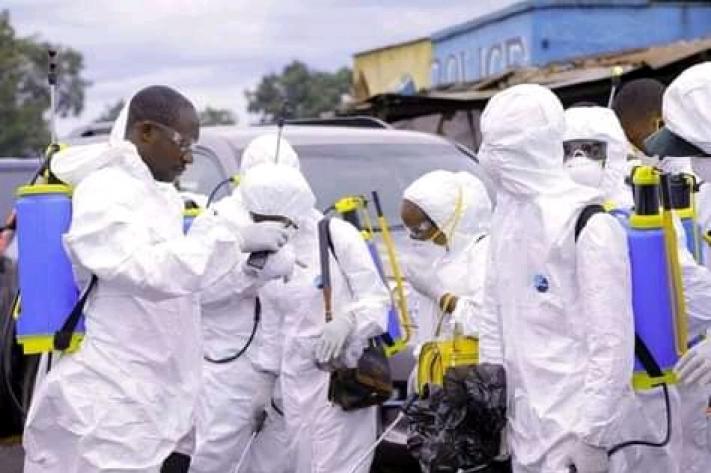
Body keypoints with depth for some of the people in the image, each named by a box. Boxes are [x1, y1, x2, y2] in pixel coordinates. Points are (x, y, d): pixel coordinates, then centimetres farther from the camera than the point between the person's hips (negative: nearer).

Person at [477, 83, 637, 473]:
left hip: (572, 427, -7)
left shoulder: (589, 225, -14)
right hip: (522, 418, 7)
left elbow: (612, 341, -15)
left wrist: (593, 436, -16)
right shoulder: (507, 216, 9)